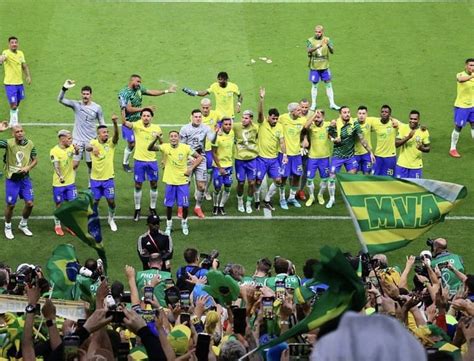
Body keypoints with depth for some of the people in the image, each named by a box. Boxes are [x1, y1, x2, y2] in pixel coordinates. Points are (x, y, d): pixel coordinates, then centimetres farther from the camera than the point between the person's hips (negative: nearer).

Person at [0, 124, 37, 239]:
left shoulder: (30, 144, -4)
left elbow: (35, 160, 7)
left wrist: (28, 168, -12)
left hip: (25, 178, 3)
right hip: (12, 179, -3)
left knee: (29, 203, 2)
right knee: (10, 205, 5)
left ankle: (23, 225, 27)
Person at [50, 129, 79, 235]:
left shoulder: (71, 147, -4)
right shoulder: (54, 151, -16)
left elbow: (76, 153, -26)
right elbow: (56, 166, -27)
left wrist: (77, 150, -50)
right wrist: (60, 176, -45)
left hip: (70, 182, 4)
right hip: (58, 183, -4)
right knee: (59, 206, 9)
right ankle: (57, 226, 25)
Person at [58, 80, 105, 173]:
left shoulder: (97, 107, -1)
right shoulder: (76, 105, -4)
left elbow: (102, 123, 9)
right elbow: (60, 100, -15)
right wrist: (64, 88, -32)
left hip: (91, 141, 1)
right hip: (77, 140, -1)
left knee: (91, 164, 10)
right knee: (74, 164, -6)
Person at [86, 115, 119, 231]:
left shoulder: (111, 143, -7)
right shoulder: (94, 142, -9)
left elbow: (116, 135, -28)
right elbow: (87, 147, -32)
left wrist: (115, 123, -48)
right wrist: (92, 148, -59)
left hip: (108, 178, 1)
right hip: (95, 178, -1)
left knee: (111, 200, 2)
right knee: (95, 201, 7)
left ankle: (111, 219, 28)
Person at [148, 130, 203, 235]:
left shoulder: (186, 148, -10)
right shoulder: (165, 147, -10)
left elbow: (200, 157, -1)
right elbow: (150, 148, -23)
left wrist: (191, 168, -12)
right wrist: (156, 139, -42)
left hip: (183, 181, 0)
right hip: (170, 181, 0)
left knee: (185, 205, 4)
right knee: (169, 205, 7)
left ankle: (184, 223, 28)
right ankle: (169, 225, 24)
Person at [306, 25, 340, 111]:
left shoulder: (327, 40, 0)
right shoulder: (310, 40, -4)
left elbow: (332, 51, -10)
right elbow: (308, 50, -22)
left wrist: (328, 45, -31)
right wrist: (317, 47, -38)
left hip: (325, 66, 1)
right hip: (314, 67, -1)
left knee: (328, 84, 4)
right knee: (314, 85, 7)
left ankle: (332, 104, 11)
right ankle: (313, 104, 16)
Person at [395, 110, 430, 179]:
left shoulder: (424, 132, -4)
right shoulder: (403, 128, -5)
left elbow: (428, 148, 2)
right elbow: (396, 144, -11)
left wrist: (422, 148, -21)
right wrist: (408, 137, -25)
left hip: (416, 166, 0)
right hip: (402, 165, 0)